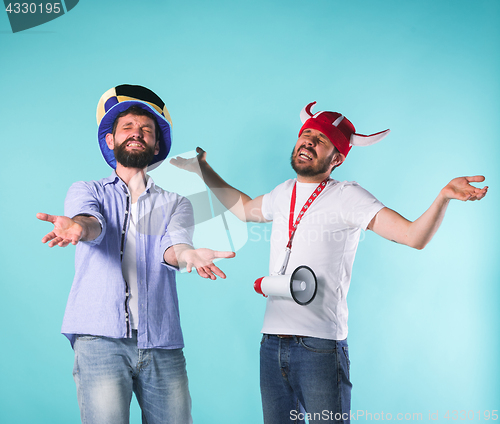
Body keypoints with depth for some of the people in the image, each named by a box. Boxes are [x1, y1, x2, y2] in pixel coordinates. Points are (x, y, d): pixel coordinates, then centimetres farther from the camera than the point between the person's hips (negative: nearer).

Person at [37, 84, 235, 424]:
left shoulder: (175, 204, 17)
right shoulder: (87, 191, 14)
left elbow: (171, 246, -4)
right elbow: (92, 223, -9)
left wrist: (185, 254, -29)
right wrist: (77, 227, -35)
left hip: (162, 346, 2)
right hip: (100, 338, -2)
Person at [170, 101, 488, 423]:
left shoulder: (347, 197, -5)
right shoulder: (284, 194, 13)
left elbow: (413, 236, -13)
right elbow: (244, 208, 35)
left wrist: (444, 196, -30)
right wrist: (204, 169, 35)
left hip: (321, 347, -5)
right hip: (272, 343, 6)